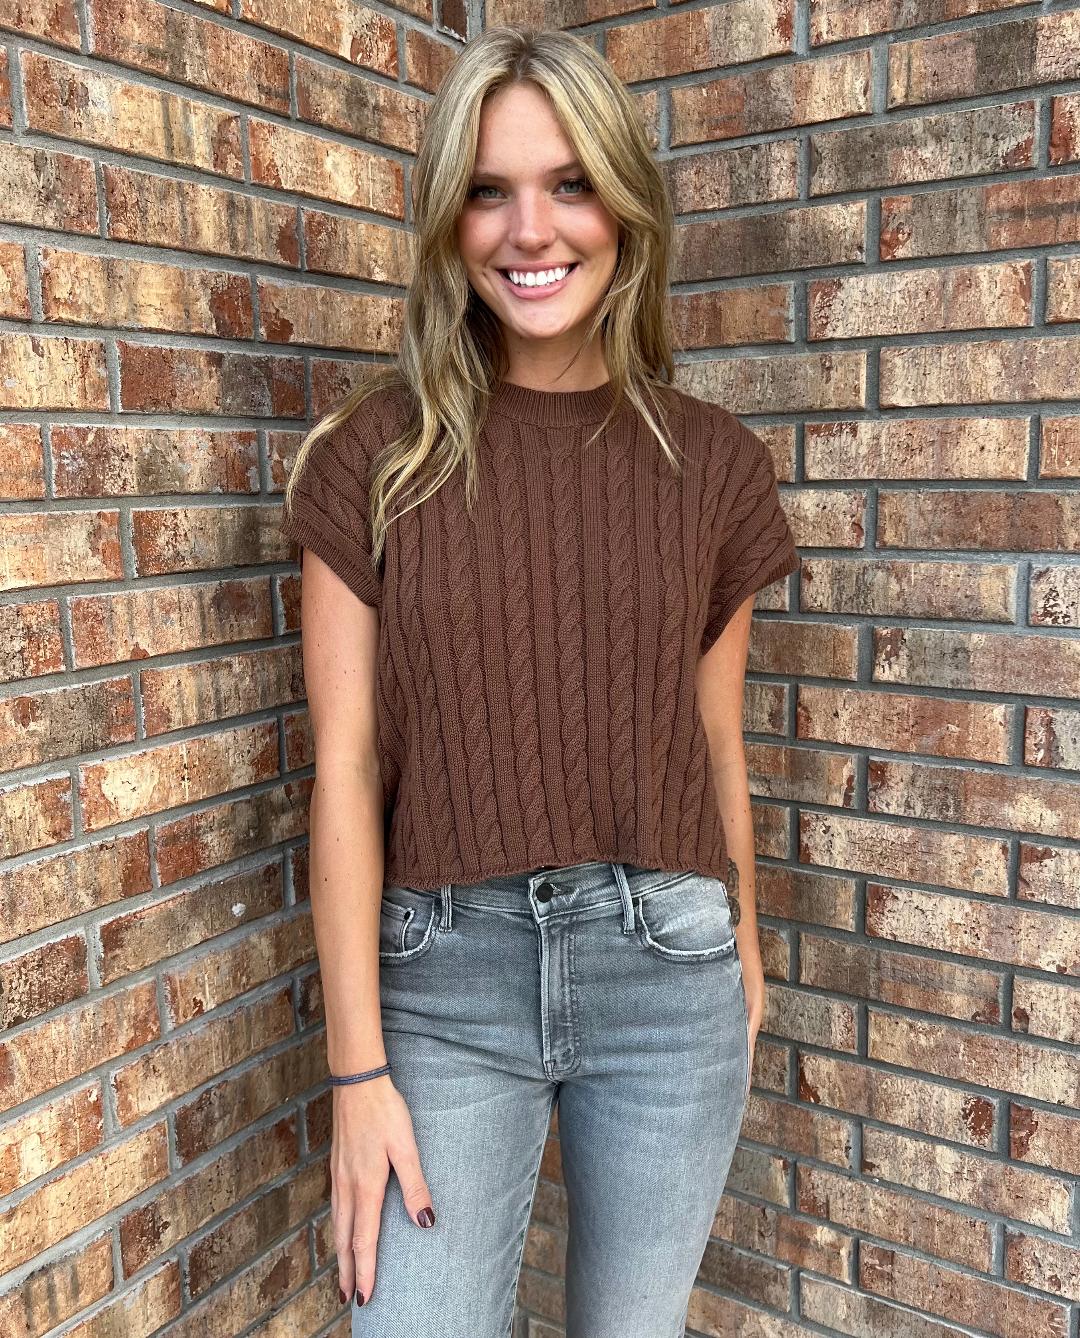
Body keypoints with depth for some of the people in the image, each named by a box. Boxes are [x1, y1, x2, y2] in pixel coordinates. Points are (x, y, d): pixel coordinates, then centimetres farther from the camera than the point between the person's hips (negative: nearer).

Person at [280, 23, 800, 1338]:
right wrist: (357, 1068, -8)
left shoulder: (711, 460, 0)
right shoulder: (376, 450, -4)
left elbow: (714, 744, 8)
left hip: (667, 973, 2)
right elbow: (345, 764, -7)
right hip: (444, 977, -1)